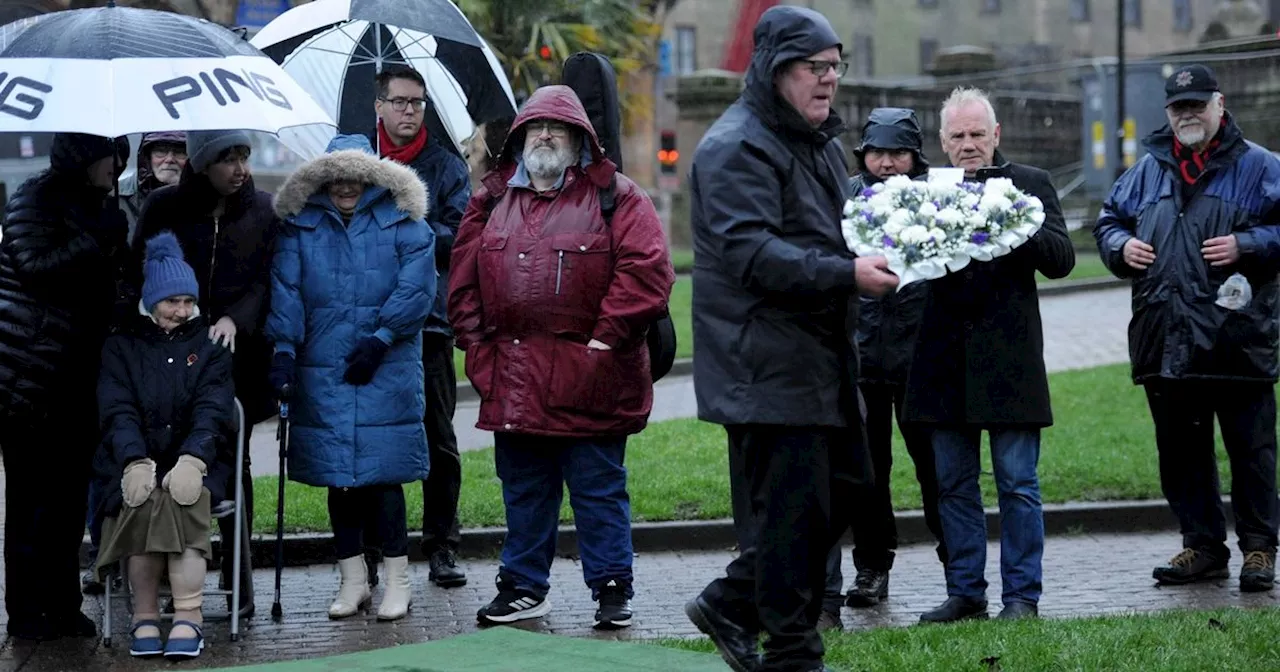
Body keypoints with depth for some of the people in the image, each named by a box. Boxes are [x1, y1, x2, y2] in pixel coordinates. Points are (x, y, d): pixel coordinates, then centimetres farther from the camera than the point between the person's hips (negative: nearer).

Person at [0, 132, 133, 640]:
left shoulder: (101, 208, 16)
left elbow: (112, 282, 22)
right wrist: (97, 240, -17)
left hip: (79, 369, 7)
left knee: (72, 488, 7)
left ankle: (63, 605, 14)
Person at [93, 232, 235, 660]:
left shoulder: (209, 345, 14)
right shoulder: (121, 347, 14)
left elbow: (212, 409, -3)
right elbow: (118, 411, -1)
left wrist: (192, 460, -24)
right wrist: (135, 463, -22)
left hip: (195, 461, 0)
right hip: (135, 461, 0)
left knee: (183, 499, -34)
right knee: (142, 501, -33)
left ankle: (188, 616, -35)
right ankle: (144, 616, -25)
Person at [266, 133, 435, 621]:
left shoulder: (403, 223, 3)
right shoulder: (300, 226, 9)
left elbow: (415, 290, -5)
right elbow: (285, 290, 2)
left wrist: (379, 340, -12)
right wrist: (283, 350, -9)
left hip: (386, 373, -2)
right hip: (321, 374, 3)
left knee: (384, 474, -4)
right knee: (337, 476, 7)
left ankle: (397, 581, 7)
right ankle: (352, 580, 18)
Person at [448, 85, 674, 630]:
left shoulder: (615, 196, -1)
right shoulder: (493, 199, 13)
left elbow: (646, 269, -10)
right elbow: (465, 279, 14)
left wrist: (606, 337, -13)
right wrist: (478, 345, 5)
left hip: (590, 379, -4)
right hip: (513, 380, 4)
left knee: (599, 490, 3)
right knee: (523, 490, 14)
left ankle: (612, 590, 13)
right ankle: (523, 587, 24)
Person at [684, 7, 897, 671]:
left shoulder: (819, 141, 19)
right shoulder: (736, 148, -12)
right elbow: (751, 252, -23)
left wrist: (880, 246, 11)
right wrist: (847, 274, -29)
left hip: (821, 356, 10)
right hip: (767, 363, -10)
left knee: (843, 483, 13)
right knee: (792, 505, -6)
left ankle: (731, 604, 24)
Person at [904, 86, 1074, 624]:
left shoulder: (1030, 184, 4)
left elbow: (1062, 258, -5)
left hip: (1007, 355, -3)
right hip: (944, 358, 3)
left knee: (1017, 482, 0)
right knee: (953, 483, 9)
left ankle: (1021, 594, 7)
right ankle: (965, 592, 17)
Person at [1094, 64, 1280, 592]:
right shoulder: (1148, 170, 16)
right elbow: (1109, 221, 25)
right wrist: (1121, 246, 5)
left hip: (1238, 344, -5)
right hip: (1166, 343, 5)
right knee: (1180, 450, 9)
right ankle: (1203, 545, 19)